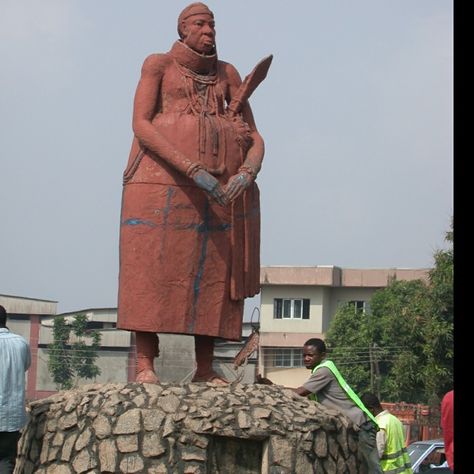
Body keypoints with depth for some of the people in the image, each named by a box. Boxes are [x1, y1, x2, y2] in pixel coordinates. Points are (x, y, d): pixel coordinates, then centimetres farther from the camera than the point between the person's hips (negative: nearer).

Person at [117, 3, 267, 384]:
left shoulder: (227, 75, 16)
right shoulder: (158, 65, 6)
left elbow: (255, 139, 11)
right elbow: (141, 124, -7)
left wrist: (247, 173, -13)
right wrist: (194, 170, -19)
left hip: (221, 187, 4)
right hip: (164, 178, -4)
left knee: (213, 274, -1)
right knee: (152, 271, -10)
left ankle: (205, 368, 2)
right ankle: (145, 365, -11)